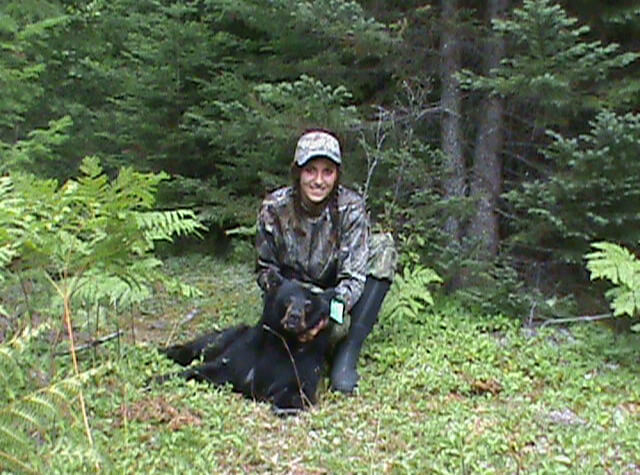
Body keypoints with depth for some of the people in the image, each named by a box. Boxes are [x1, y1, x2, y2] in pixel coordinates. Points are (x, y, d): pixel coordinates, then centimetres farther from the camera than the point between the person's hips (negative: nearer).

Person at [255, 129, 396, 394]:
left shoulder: (351, 208, -17)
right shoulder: (275, 208, -15)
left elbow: (353, 276, -22)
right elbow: (265, 270, -5)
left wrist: (328, 313, -42)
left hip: (338, 297, 3)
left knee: (383, 247, -23)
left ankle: (346, 355, -24)